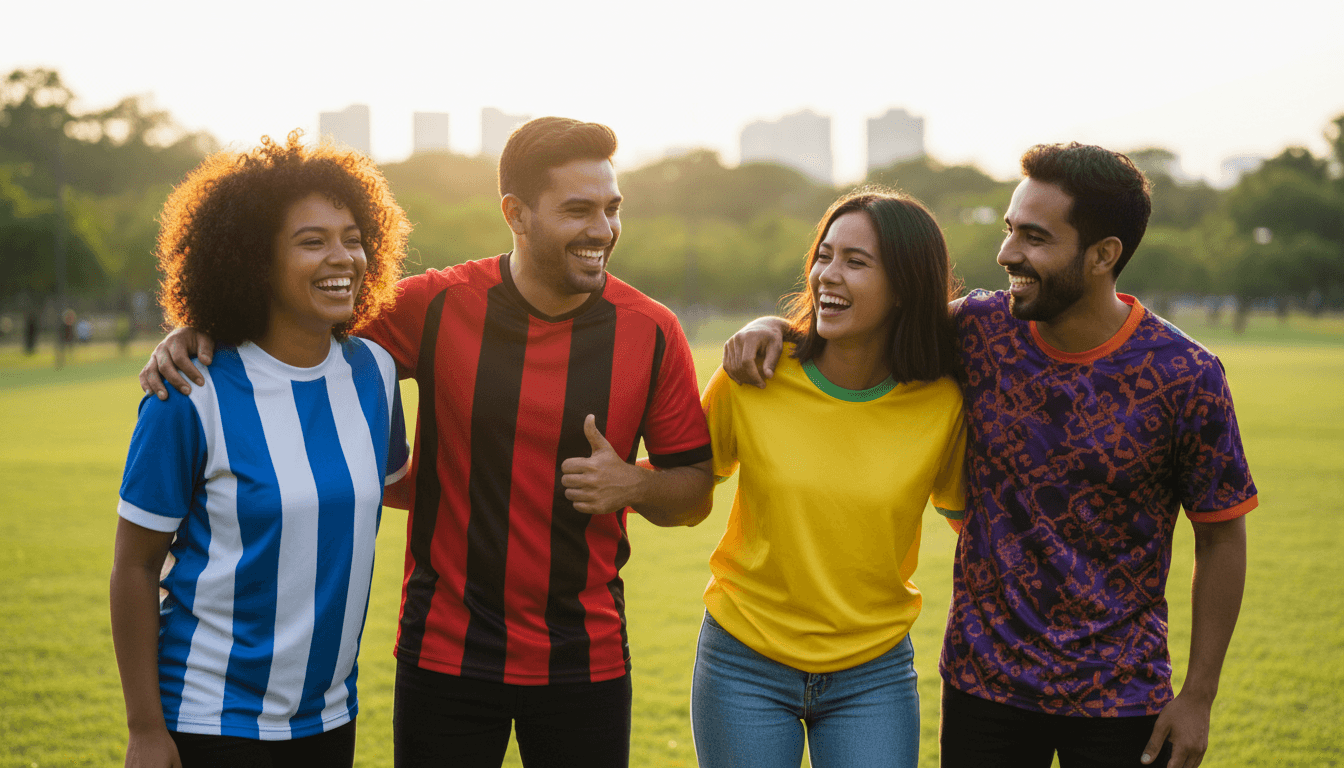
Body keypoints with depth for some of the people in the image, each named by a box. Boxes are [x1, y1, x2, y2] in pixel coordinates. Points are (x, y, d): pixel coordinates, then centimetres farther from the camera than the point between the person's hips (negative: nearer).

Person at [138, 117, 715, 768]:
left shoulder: (652, 333, -5)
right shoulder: (438, 306, -7)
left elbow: (695, 492, 4)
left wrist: (632, 485, -17)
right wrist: (191, 333, -10)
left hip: (587, 660, 1)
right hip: (447, 655, 0)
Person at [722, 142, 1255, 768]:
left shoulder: (1185, 378, -12)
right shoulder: (981, 328, -6)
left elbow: (1221, 536, -3)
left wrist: (1198, 697, -2)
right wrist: (774, 326, -12)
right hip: (984, 682, 2)